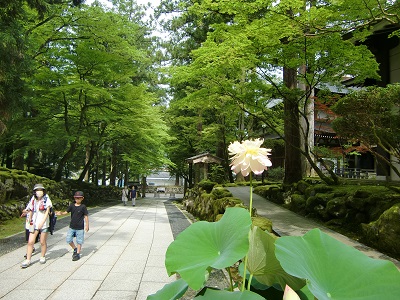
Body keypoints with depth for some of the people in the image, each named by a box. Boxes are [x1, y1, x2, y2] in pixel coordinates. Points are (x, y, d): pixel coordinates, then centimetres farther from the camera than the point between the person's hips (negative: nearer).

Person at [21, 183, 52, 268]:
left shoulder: (46, 199, -6)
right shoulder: (33, 200, 5)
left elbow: (47, 212, -11)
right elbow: (30, 211, 13)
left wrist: (42, 222, -20)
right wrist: (29, 220, 6)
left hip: (44, 224, -3)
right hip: (34, 224, 3)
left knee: (43, 242, 7)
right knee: (30, 242, -2)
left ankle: (42, 257, 25)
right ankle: (28, 260, 6)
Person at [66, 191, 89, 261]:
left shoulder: (83, 207, -9)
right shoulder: (72, 205, 1)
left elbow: (86, 216, -6)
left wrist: (87, 225, -7)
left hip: (80, 228, -4)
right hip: (72, 226, 4)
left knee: (79, 241, 5)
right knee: (69, 240, 6)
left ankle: (78, 253, 18)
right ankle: (75, 249, 29)